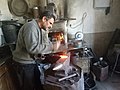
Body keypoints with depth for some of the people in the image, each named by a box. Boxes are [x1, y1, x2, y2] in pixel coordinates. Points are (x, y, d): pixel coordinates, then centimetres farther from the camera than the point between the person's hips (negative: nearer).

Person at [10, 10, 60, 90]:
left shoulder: (40, 28, 8)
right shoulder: (31, 27, -22)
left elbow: (45, 44, 8)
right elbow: (32, 48, -33)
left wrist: (45, 32, -5)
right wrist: (52, 47, -30)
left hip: (32, 62, 9)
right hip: (23, 65, -9)